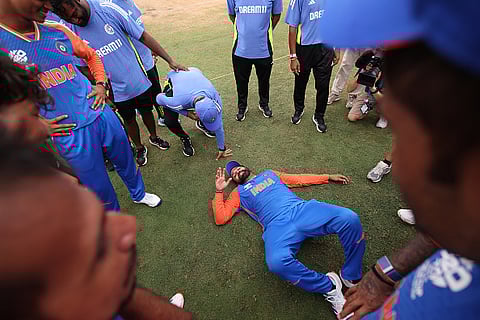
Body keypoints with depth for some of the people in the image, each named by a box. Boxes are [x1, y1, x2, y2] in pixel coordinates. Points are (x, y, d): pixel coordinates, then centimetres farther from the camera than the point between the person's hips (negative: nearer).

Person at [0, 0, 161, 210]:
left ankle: (139, 194, 50)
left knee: (126, 162, 22)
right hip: (70, 133, -4)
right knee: (100, 189, 10)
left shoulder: (57, 31, 2)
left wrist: (101, 84, 5)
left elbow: (91, 55, 20)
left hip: (103, 116, 5)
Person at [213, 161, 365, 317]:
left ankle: (351, 278, 1)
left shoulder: (269, 173, 32)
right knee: (276, 262, -36)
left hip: (303, 209, 3)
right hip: (277, 225, -2)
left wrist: (328, 177, 30)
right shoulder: (238, 193, 23)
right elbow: (220, 218, 14)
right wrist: (219, 191, 13)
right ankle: (328, 286, -9)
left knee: (349, 218, -22)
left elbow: (299, 179, 32)